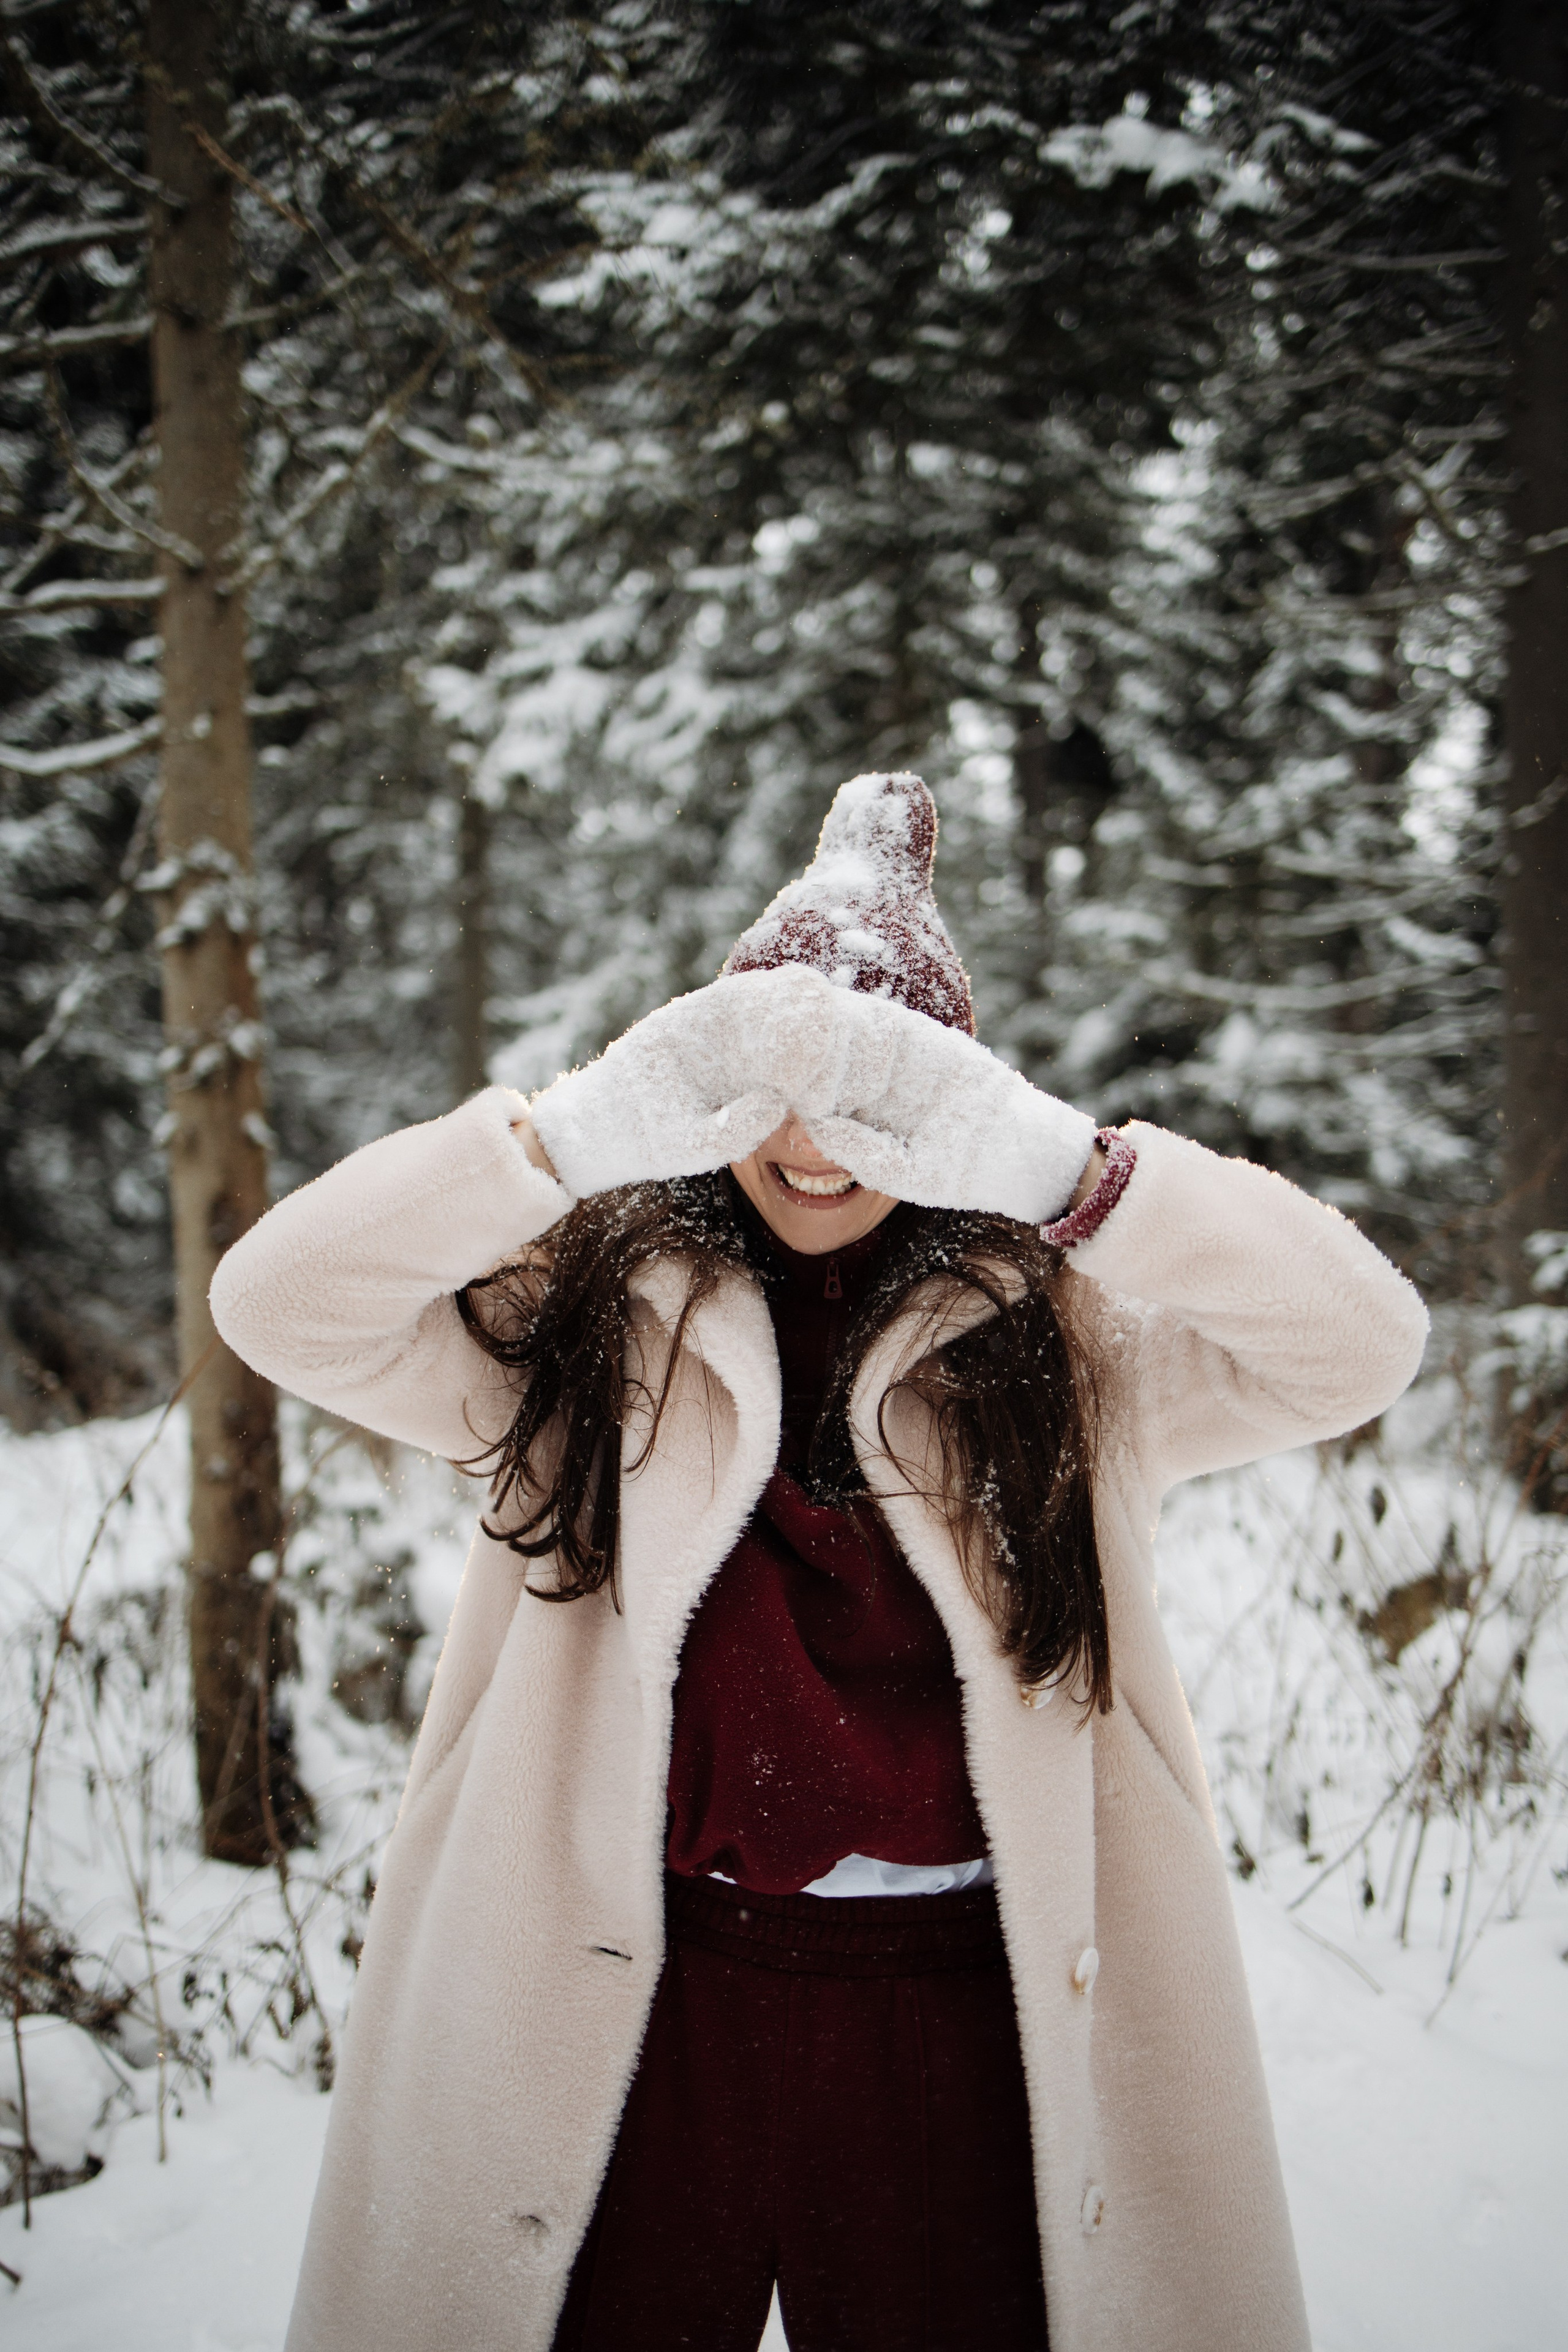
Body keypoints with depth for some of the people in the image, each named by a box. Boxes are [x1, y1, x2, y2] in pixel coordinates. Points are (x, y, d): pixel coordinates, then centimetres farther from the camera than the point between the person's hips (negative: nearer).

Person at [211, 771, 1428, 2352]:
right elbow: (277, 1303, -12)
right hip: (630, 2001, 0)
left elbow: (1362, 1341, -14)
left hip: (954, 2015, 0)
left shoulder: (1067, 1333, -2)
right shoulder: (578, 1313, -1)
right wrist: (584, 1130, -25)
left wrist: (1051, 1167, -27)